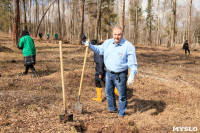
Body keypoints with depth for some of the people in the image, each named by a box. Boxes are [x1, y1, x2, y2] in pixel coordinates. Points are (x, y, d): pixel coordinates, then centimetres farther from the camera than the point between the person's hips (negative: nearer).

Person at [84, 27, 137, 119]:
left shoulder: (128, 46, -15)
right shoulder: (107, 43, 2)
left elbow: (133, 63, -15)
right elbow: (99, 49, 19)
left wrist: (131, 76, -22)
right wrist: (90, 46, 3)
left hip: (120, 75, -6)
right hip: (109, 73, 6)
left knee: (122, 95, 6)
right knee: (108, 92, 21)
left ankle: (121, 113, 25)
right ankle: (112, 108, 43)